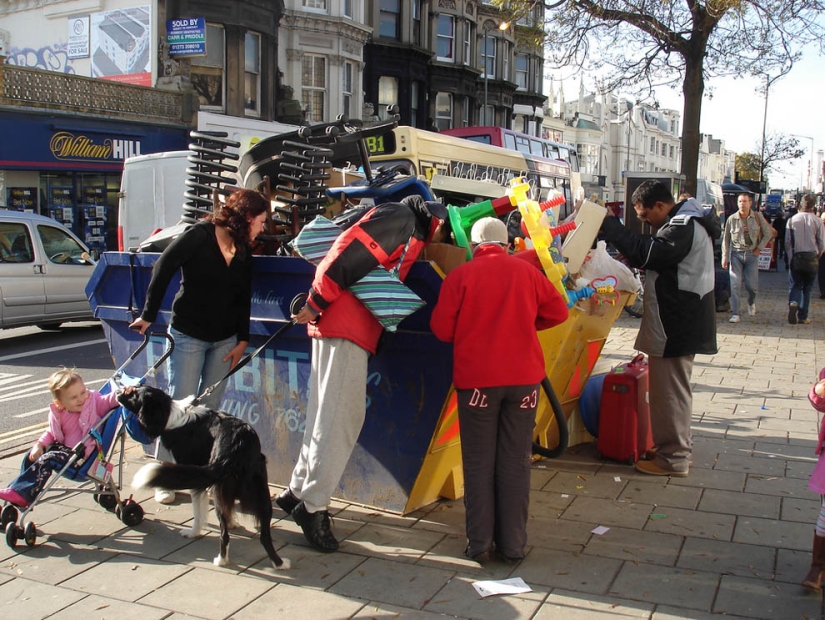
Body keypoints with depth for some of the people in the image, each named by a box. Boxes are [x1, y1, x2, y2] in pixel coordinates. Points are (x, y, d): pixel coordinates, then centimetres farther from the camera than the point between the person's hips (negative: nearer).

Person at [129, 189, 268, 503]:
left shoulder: (243, 252, 6)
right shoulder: (199, 236, -12)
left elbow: (244, 298, 9)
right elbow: (162, 271, -11)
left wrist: (242, 340, 4)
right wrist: (148, 316, -11)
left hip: (224, 340, 5)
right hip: (187, 335, -5)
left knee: (210, 409, 7)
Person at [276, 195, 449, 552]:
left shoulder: (410, 237, 26)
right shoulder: (401, 218, -5)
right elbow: (346, 255, -16)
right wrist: (317, 304, -15)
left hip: (356, 331, 9)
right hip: (344, 325, -9)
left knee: (328, 416, 13)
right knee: (338, 417, -8)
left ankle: (298, 492, 21)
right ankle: (312, 506, -3)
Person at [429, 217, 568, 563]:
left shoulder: (460, 276, -5)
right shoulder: (526, 271, 1)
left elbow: (442, 329, -3)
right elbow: (558, 311, 8)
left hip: (477, 379, -1)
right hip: (524, 377, 2)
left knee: (479, 462, 8)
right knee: (516, 460, 8)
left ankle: (480, 544, 11)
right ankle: (513, 545, 13)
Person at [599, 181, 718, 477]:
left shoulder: (683, 227, -19)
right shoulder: (686, 223, 16)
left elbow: (646, 251, -28)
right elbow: (656, 257, 19)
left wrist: (608, 223, -22)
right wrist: (634, 258, 1)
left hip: (677, 326, -11)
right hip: (680, 322, 11)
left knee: (670, 390, -3)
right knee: (673, 387, 20)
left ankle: (673, 458, 6)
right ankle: (678, 447, 32)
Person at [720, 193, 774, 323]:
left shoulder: (758, 217, 1)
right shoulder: (732, 219, -2)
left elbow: (768, 234, 8)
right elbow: (726, 239, 3)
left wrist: (759, 248, -1)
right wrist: (725, 257, -2)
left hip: (752, 254, 1)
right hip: (736, 254, -1)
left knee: (752, 285, 1)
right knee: (735, 285, -7)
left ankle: (751, 302, 35)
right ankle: (735, 314, -4)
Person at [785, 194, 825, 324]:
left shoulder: (792, 220, -3)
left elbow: (787, 242, -2)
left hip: (796, 257, 0)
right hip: (812, 257, 0)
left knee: (795, 286, 8)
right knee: (807, 288, 10)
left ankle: (793, 303, -23)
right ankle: (803, 316, 12)